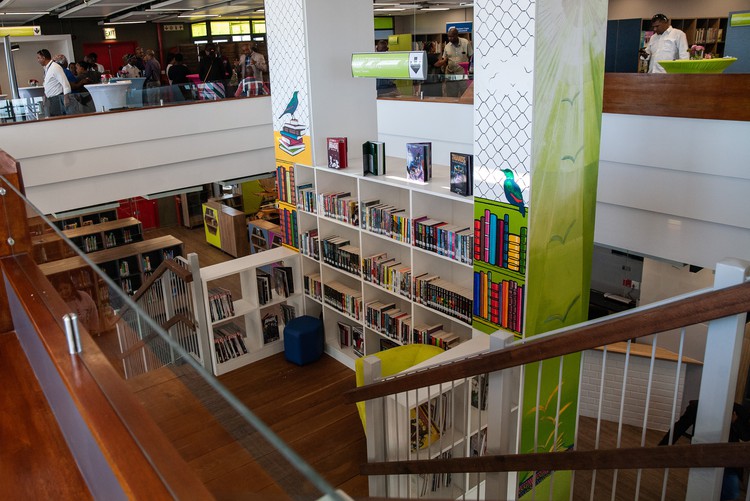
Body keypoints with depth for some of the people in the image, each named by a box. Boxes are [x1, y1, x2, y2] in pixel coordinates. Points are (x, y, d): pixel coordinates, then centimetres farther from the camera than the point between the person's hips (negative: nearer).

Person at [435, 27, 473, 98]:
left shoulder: (466, 43, -3)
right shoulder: (447, 46, 4)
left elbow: (471, 56, 4)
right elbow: (444, 60, 11)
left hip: (463, 74, -2)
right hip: (451, 75, 2)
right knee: (451, 97, 7)